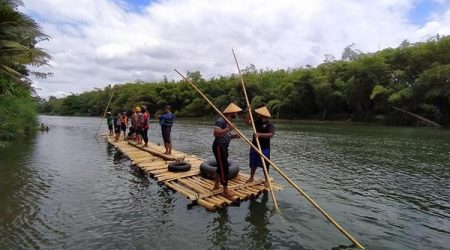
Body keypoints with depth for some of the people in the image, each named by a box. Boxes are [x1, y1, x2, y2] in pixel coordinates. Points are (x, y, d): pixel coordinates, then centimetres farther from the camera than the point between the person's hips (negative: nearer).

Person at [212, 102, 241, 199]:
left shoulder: (228, 122, 16)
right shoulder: (221, 120, -15)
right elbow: (216, 133, -28)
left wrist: (233, 136, 4)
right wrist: (228, 129, -32)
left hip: (223, 147, 10)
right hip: (219, 146, -10)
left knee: (221, 166, 18)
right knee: (224, 167, -7)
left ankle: (216, 186, 31)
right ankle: (225, 190, 2)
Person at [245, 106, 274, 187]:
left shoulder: (269, 125, -13)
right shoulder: (257, 121, 6)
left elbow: (271, 134, -26)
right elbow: (247, 122, 7)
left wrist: (260, 134, -34)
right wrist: (248, 112, -4)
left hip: (264, 148, -6)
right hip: (254, 147, 6)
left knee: (265, 165, 5)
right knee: (253, 164, 17)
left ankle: (267, 180, 19)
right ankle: (251, 177, 35)